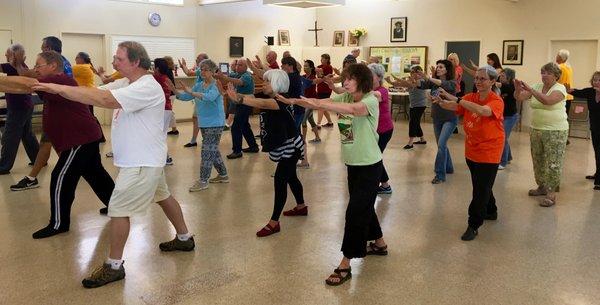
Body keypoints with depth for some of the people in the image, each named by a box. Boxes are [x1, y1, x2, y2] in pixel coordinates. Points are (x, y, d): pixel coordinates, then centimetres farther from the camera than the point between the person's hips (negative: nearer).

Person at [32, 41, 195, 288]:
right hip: (144, 159, 10)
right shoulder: (126, 83, 7)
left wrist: (60, 88, -28)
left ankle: (114, 266, 7)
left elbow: (104, 100, -32)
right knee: (163, 197, 21)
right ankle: (185, 238, 37)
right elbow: (96, 92, 0)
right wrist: (57, 88, -11)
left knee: (118, 209, -5)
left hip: (142, 162, -10)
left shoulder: (147, 87, -23)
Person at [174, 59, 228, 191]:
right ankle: (223, 175, 30)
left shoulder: (216, 85, -13)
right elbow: (185, 96, 3)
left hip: (215, 123, -8)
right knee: (213, 150, 17)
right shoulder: (199, 85, 9)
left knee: (207, 151, -7)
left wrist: (191, 92, -38)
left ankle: (203, 181, 1)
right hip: (204, 123, 8)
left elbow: (209, 97, -32)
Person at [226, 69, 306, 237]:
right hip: (282, 146, 10)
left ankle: (274, 223, -7)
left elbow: (262, 104, -43)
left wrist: (238, 98, -55)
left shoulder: (281, 100, -24)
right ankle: (301, 207, 42)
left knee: (279, 180, -11)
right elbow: (253, 98, -5)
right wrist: (236, 95, -22)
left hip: (290, 146, -10)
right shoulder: (270, 99, 5)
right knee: (290, 177, 22)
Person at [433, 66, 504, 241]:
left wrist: (456, 99, -41)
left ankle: (474, 226, 8)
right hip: (471, 151, 6)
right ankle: (491, 211, 45)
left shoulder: (496, 101, -15)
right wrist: (440, 102, -35)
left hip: (489, 153, -6)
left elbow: (483, 111, -36)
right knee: (482, 185, 22)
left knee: (481, 190, -2)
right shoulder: (470, 98, 2)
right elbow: (453, 106, -12)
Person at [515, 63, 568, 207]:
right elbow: (519, 98, -3)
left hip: (555, 132, -6)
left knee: (552, 162, -3)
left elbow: (547, 100, -30)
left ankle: (551, 194, 3)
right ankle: (542, 186, 31)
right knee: (537, 160, 15)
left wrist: (530, 89, -33)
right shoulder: (537, 86, 6)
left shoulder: (560, 88, -11)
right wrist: (518, 88, -24)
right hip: (536, 129, 6)